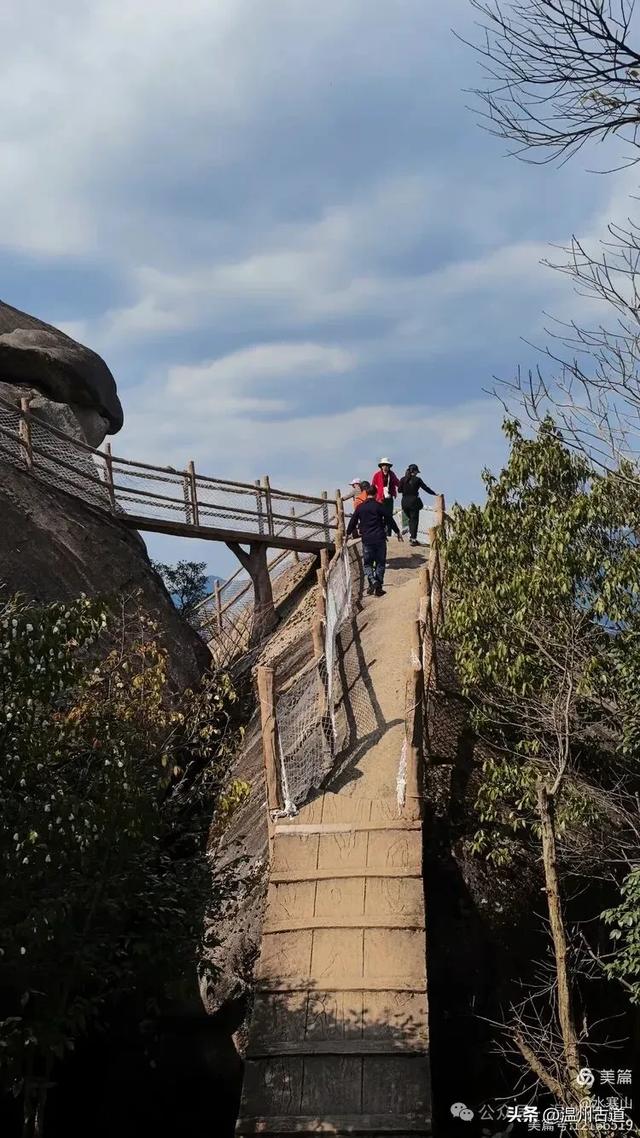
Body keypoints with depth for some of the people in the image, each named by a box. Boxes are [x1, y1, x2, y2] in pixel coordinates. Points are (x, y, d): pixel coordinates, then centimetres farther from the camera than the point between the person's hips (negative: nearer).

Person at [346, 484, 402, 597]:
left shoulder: (360, 507, 3)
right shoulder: (379, 506, -4)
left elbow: (352, 521, 11)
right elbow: (389, 520, -1)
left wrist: (348, 533, 27)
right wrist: (398, 532, 10)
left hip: (366, 540, 1)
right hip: (380, 538, -1)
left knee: (367, 563, 11)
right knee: (380, 563, 9)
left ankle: (372, 581, -14)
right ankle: (378, 588, 5)